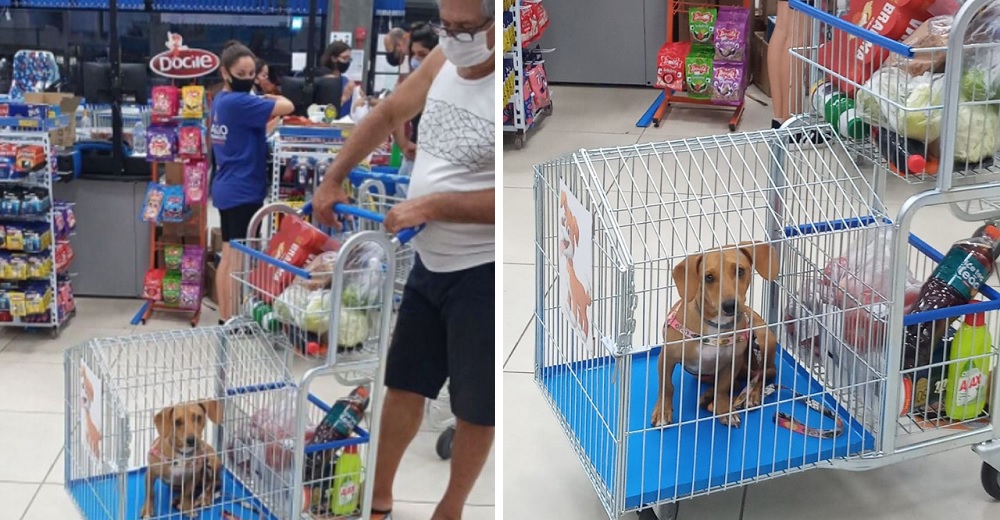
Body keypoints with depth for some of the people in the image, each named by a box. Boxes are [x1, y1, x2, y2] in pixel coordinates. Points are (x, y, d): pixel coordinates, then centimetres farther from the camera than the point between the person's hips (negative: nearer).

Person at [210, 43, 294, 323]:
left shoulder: (221, 101, 11)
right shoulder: (239, 102, -19)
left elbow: (250, 130, 17)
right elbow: (287, 107, -23)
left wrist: (268, 107, 0)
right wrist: (275, 99, 0)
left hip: (227, 189, 10)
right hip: (243, 191, -10)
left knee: (229, 258, 15)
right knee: (240, 260, -4)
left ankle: (225, 318, 22)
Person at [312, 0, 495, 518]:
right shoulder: (442, 62, 2)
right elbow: (388, 114, 18)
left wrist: (431, 207, -23)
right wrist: (333, 178, 12)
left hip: (482, 274, -7)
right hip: (429, 263, 7)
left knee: (475, 406, 9)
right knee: (403, 385, 18)